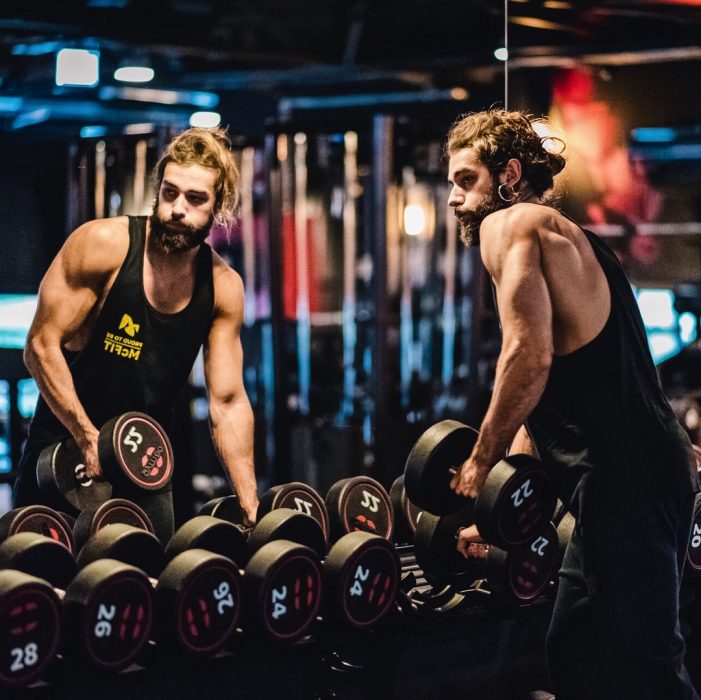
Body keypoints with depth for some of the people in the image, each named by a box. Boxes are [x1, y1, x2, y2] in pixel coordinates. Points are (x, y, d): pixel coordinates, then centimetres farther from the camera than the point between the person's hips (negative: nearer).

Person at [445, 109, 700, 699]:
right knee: (575, 652, 17)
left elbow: (530, 355, -18)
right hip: (645, 473, 10)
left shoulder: (511, 224, -2)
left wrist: (480, 463, -8)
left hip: (623, 478, -10)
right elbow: (542, 403, 29)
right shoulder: (562, 237, 28)